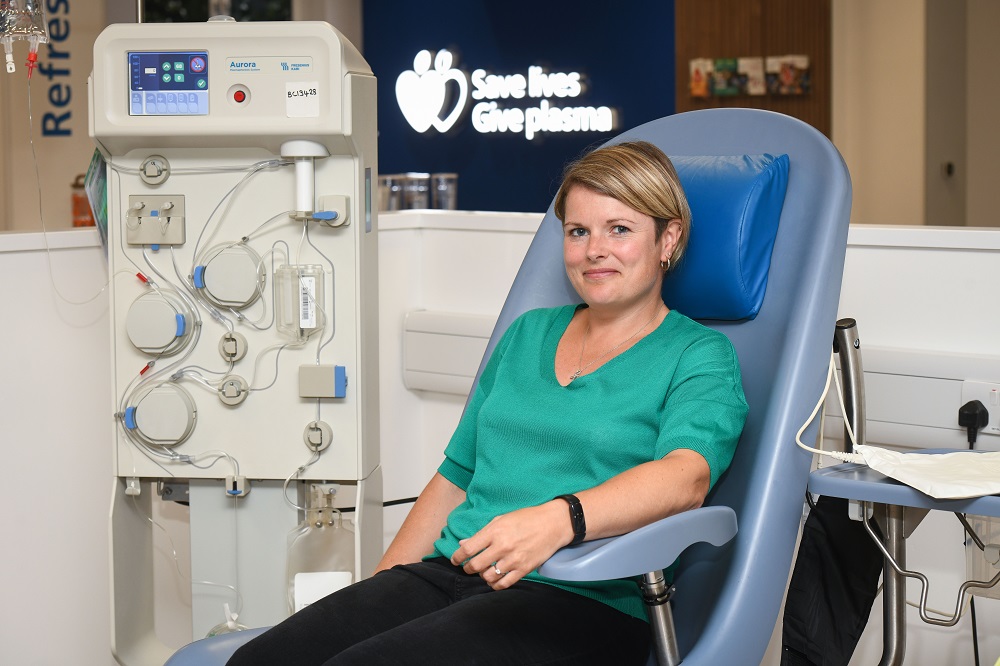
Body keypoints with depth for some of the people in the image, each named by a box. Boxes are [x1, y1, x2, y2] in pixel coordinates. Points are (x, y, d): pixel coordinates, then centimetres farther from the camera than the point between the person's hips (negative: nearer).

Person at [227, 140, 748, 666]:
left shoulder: (698, 355, 5)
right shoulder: (528, 333, 24)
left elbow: (687, 476, -16)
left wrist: (557, 519, -34)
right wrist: (371, 598, 16)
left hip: (580, 600, -6)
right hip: (447, 573, 6)